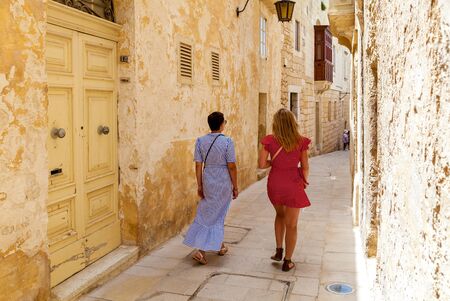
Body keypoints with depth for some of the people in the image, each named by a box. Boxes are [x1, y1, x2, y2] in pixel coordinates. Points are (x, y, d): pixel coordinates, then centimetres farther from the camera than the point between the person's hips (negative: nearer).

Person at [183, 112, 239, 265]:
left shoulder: (200, 141, -3)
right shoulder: (227, 141, -12)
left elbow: (198, 165, -2)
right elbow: (231, 166, -11)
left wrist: (199, 185, 7)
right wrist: (235, 187, -1)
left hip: (208, 181, 3)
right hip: (224, 182, -3)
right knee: (216, 216, 9)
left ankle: (220, 246, 22)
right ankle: (201, 251, 12)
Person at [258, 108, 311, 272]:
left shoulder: (269, 140, -8)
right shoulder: (300, 142, -9)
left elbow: (261, 164, -10)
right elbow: (305, 167, -5)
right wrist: (304, 181, 13)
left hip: (275, 184, 2)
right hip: (293, 185, -2)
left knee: (280, 214, 28)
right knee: (291, 225, 10)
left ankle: (279, 251, 26)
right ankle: (287, 262, 18)